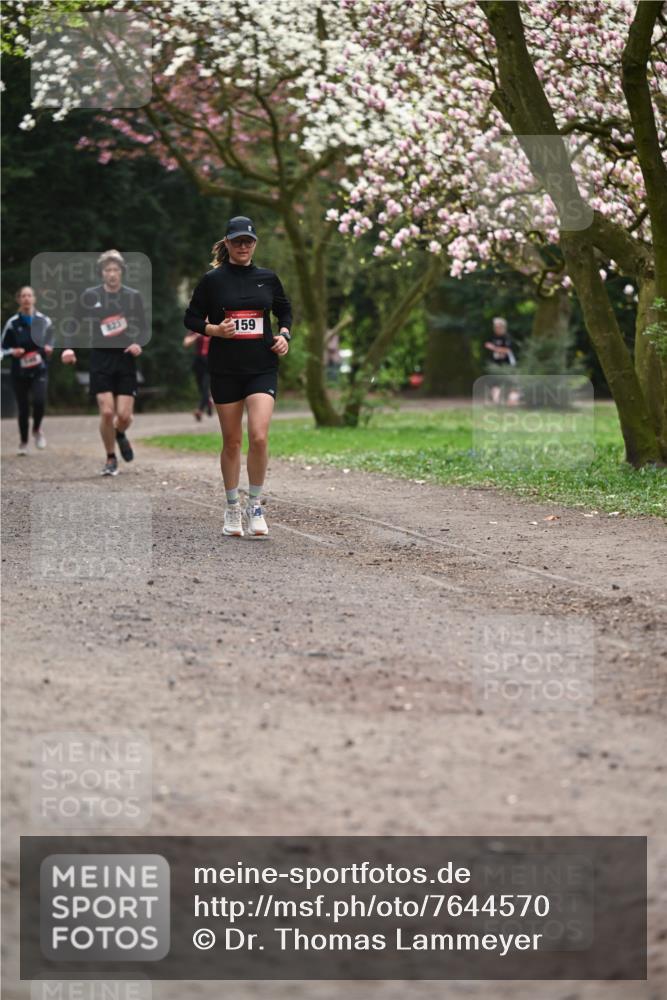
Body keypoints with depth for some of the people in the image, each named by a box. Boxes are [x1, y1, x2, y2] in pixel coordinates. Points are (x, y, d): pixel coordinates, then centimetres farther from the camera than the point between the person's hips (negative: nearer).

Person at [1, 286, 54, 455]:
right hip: (19, 372, 0)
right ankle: (23, 442, 25)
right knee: (23, 408, 4)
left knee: (39, 401, -20)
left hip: (39, 370, 0)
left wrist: (49, 348, -4)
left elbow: (51, 341, 17)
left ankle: (37, 429, 10)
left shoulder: (44, 321, 1)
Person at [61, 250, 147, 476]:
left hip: (125, 359, 1)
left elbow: (143, 328, 10)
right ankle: (110, 459, 9)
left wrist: (138, 343, -11)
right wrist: (70, 348, -10)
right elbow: (79, 327, 7)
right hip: (101, 358, -1)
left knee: (124, 415, -5)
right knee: (106, 412, -11)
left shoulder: (133, 296, 5)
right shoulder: (90, 296, 3)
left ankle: (120, 435, 32)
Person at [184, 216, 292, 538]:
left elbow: (285, 310, 20)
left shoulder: (267, 278, 6)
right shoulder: (213, 279, -1)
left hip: (262, 368, 1)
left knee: (259, 437, -14)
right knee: (232, 442, 6)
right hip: (225, 369, -1)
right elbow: (191, 318, 4)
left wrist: (284, 334, 2)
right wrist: (215, 330, -13)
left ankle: (255, 505, 1)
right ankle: (232, 509, 20)